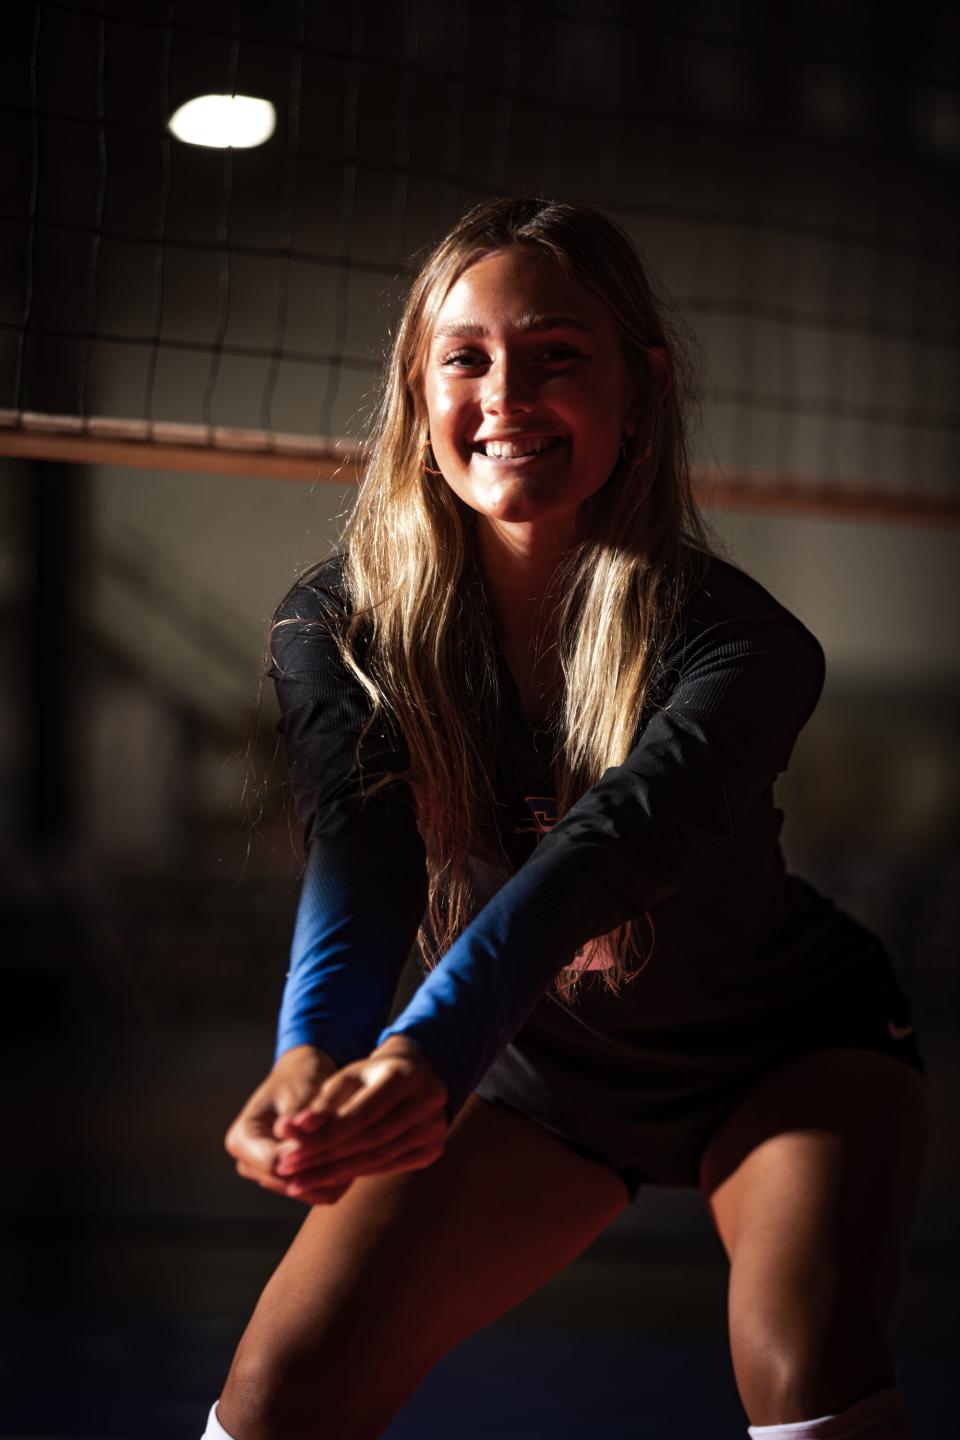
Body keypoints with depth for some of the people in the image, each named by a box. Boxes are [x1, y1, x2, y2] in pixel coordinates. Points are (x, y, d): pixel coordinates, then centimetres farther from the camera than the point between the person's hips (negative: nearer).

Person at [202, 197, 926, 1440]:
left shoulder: (736, 642, -29)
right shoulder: (339, 628, -19)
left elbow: (607, 848, -46)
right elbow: (358, 859, -34)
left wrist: (434, 1047, -63)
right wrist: (317, 1054, -56)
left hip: (783, 1051, -2)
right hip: (538, 1072, 3)